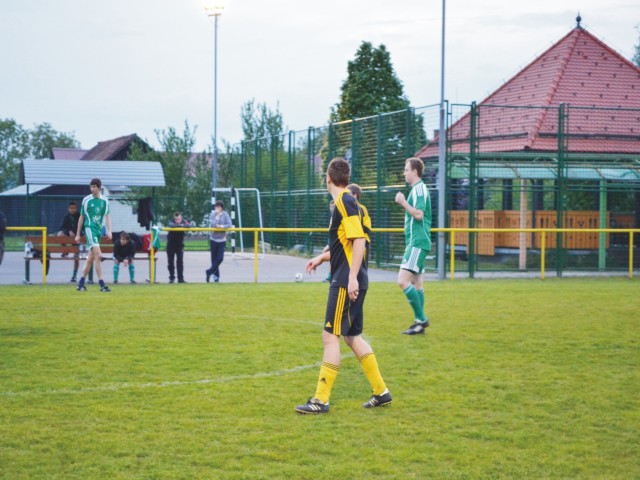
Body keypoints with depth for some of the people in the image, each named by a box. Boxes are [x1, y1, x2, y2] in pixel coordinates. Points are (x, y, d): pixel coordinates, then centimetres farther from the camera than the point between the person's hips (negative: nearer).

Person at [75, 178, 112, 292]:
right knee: (98, 255, -17)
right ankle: (102, 284, -18)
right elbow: (82, 217, 7)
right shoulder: (86, 200, 0)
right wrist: (78, 234, 10)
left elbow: (107, 216, 6)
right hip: (89, 228, -5)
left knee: (91, 258, 9)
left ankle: (80, 283, 19)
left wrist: (109, 231, -9)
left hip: (99, 229, 5)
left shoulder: (105, 200, 7)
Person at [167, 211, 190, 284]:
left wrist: (182, 225, -43)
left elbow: (189, 225, -30)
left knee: (180, 262, -8)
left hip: (180, 245, 0)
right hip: (171, 245, 0)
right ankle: (171, 278, 15)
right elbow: (171, 225, -38)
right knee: (171, 262, 3)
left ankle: (180, 278, -8)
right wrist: (180, 225, -42)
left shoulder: (183, 221, -10)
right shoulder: (172, 221, -14)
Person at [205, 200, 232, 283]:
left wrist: (221, 226, -21)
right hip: (213, 239, 1)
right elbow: (212, 224, -12)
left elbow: (229, 225, -9)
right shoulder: (213, 214, 1)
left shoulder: (225, 215, -2)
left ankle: (210, 271, 5)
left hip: (222, 239, -1)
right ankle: (216, 275, 14)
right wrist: (217, 216, -18)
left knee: (220, 258, -10)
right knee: (214, 258, 4)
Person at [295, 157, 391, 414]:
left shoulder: (345, 202, -13)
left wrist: (352, 277, -24)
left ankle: (321, 400, -6)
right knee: (352, 336, 15)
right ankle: (381, 392, 19)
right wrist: (321, 258, 25)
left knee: (330, 336, -8)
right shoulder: (346, 202, 16)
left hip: (346, 281, -10)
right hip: (347, 280, 10)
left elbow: (359, 240, -21)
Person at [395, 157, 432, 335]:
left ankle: (421, 319, -12)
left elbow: (418, 214, -22)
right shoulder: (417, 189, 18)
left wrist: (403, 202, -17)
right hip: (417, 242, 11)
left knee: (403, 280, -15)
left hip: (417, 243, -11)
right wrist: (403, 203, 16)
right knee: (416, 283, 11)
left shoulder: (419, 189, -12)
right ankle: (419, 322, 13)